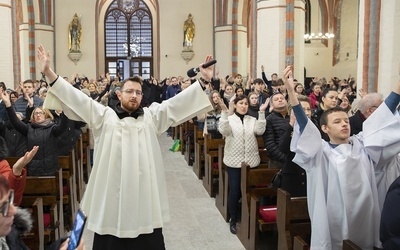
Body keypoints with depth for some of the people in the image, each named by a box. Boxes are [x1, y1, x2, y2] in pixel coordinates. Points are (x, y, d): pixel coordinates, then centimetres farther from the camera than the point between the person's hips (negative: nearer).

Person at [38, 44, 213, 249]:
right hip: (111, 195, -1)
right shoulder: (103, 116, 3)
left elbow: (179, 102, 2)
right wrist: (49, 73, -8)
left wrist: (204, 81, -5)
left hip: (145, 195, 1)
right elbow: (75, 98, -1)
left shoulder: (152, 116, 7)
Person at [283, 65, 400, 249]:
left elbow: (383, 115, 4)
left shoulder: (362, 144, 8)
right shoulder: (320, 151, -4)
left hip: (364, 220, 4)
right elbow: (303, 122, -16)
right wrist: (291, 91, -28)